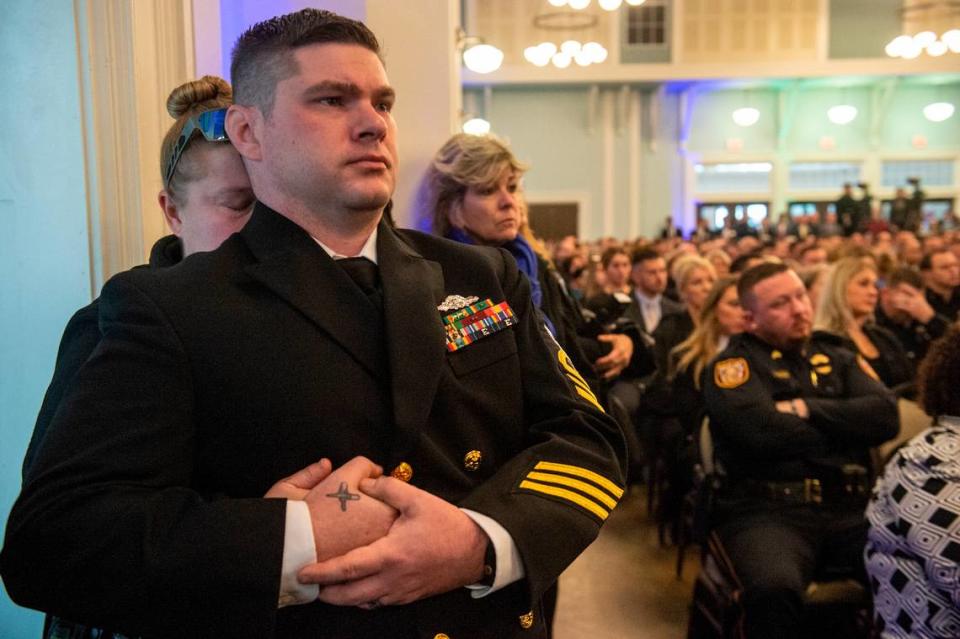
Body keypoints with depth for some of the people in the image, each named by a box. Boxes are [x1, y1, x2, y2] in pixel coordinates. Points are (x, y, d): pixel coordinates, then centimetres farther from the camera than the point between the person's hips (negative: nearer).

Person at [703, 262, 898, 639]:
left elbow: (885, 416, 5)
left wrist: (808, 409, -5)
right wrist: (847, 431, 1)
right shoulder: (732, 365, 4)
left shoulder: (836, 359, 20)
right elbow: (762, 431, -13)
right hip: (767, 509, -4)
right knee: (773, 590, -35)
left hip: (851, 507, 5)